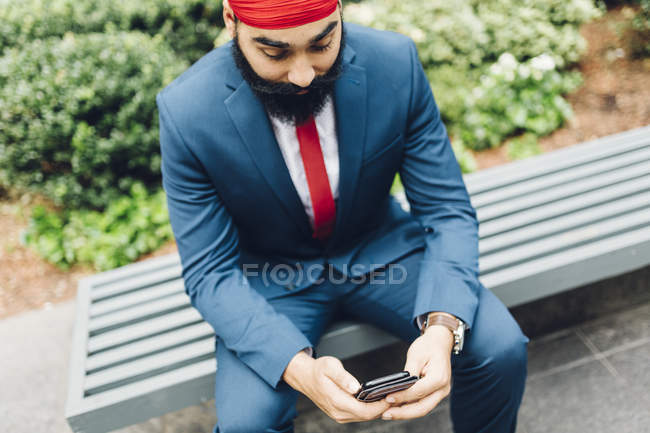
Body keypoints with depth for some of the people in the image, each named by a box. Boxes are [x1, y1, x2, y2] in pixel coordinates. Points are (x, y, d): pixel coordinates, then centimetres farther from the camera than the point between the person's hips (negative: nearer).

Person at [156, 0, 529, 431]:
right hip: (273, 278, -1)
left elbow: (448, 212, -13)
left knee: (502, 347, -15)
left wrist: (443, 329, -31)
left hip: (381, 246, 2)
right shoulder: (186, 112, -23)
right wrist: (299, 368, -33)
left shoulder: (396, 63, -18)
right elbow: (211, 274, -17)